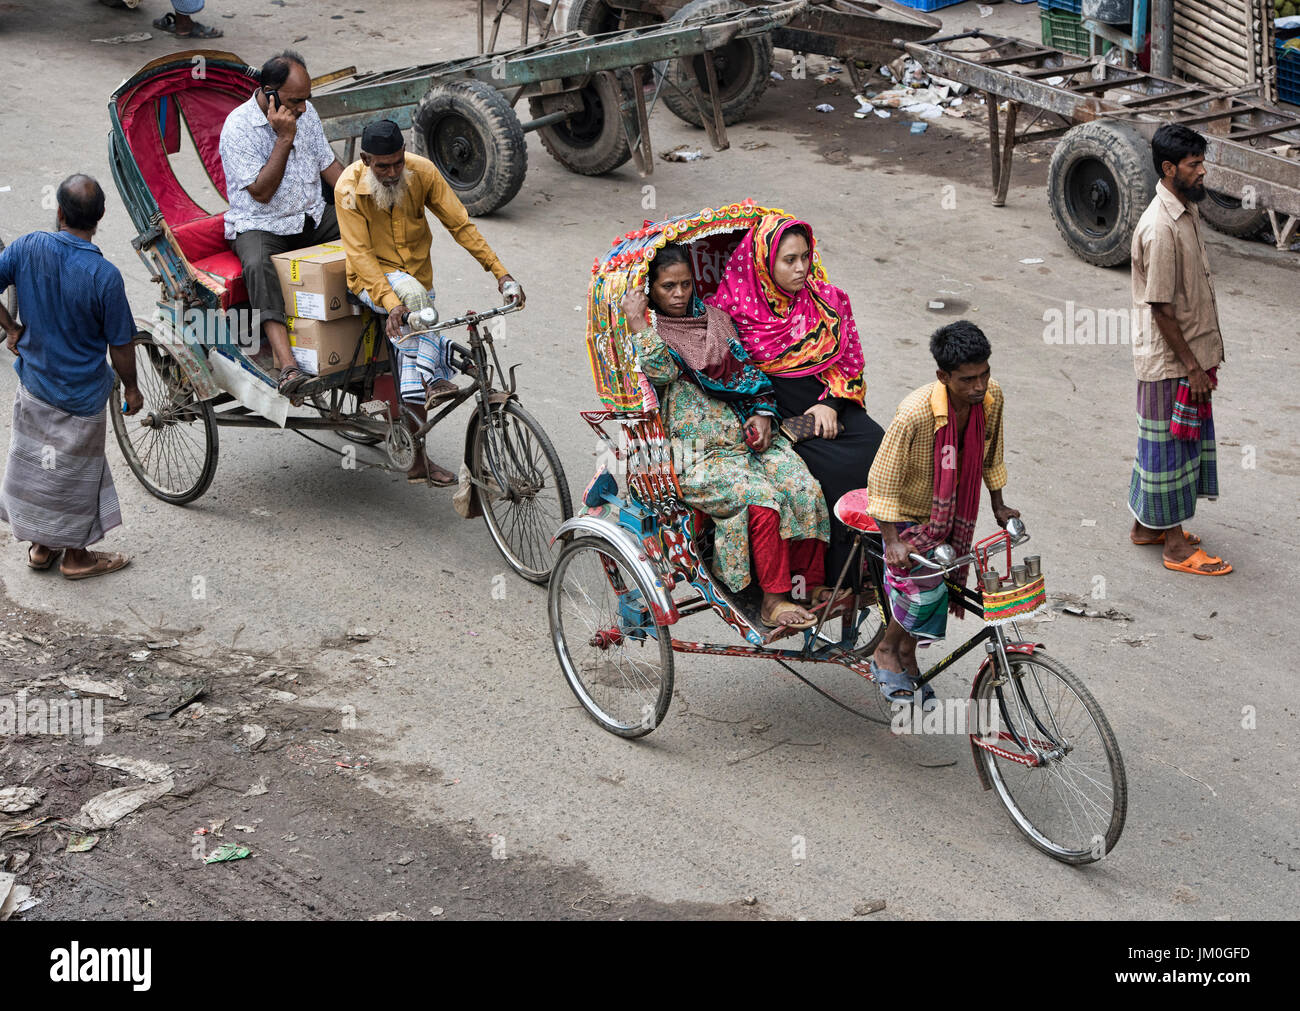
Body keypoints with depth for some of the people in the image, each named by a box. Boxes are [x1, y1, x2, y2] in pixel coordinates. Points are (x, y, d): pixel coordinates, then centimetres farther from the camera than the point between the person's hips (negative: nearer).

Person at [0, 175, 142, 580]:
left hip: (34, 383, 4)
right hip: (81, 395, -4)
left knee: (35, 464, 21)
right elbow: (120, 346, -16)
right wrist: (131, 387, 1)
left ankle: (40, 546, 36)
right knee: (74, 473, 13)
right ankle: (76, 557, 29)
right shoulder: (105, 276, -25)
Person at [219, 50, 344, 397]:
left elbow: (328, 164, 14)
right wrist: (284, 138, -24)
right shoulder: (238, 127, -16)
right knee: (257, 266, -38)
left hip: (313, 216, 6)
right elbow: (261, 192, -19)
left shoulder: (305, 112, 5)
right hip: (260, 225, -6)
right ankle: (287, 365, -52)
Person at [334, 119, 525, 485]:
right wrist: (392, 301, -36)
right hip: (372, 279, -3)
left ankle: (417, 458, 1)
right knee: (412, 291, -36)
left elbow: (460, 224, -7)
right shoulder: (349, 188, -19)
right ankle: (432, 382, -31)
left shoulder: (422, 172, -11)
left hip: (416, 276, 3)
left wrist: (501, 274, -15)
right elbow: (360, 254, -22)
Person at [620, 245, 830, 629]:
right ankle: (773, 600, -22)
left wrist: (762, 413, 6)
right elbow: (662, 372, -17)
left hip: (749, 437, 6)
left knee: (806, 490, -17)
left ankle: (812, 583, -6)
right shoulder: (648, 335, 3)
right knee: (762, 500, -28)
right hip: (701, 455, -5)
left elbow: (748, 368, 20)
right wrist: (638, 324, -23)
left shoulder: (714, 318, 18)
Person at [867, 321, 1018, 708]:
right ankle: (885, 652, 12)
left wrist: (998, 505, 12)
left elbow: (990, 455, 5)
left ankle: (907, 654, 36)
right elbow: (882, 481, -26)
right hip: (910, 512, -6)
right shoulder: (914, 414, -35)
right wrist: (892, 541, -28)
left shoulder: (991, 397, -17)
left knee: (943, 590, 12)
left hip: (952, 513, 6)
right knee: (924, 588, -14)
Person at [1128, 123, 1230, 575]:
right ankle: (1176, 546, 11)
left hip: (1189, 353, 9)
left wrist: (1203, 358, 18)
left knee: (1167, 440, 19)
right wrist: (1193, 367, -19)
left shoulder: (1187, 210, 5)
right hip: (1168, 359, -9)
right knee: (1169, 444, 2)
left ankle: (1147, 524, 32)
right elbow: (1161, 308, -23)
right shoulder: (1160, 228, -25)